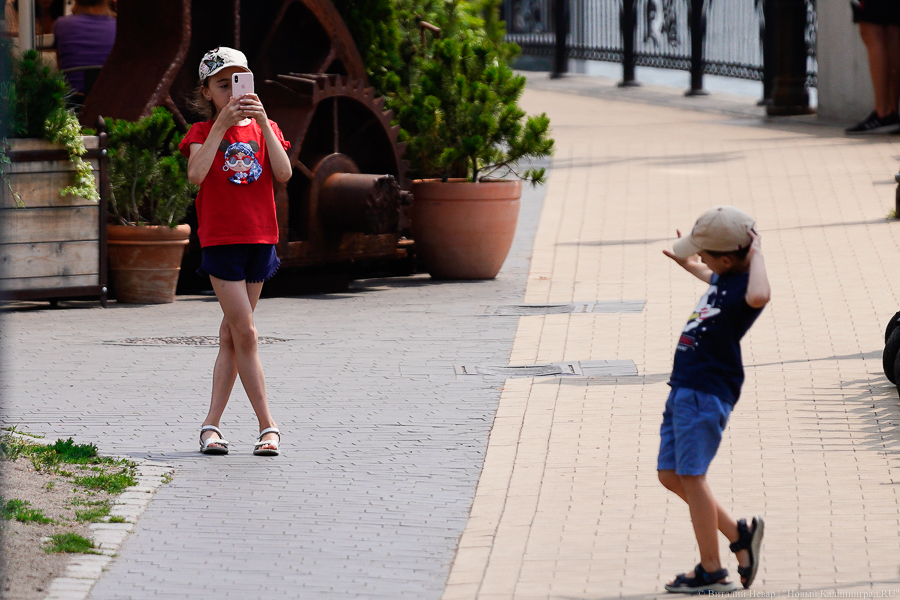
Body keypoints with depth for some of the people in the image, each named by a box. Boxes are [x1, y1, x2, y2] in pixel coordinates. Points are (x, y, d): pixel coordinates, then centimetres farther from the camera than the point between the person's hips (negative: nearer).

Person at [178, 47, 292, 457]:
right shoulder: (203, 133, 3)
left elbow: (284, 174, -6)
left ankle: (211, 424, 11)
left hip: (260, 239, 3)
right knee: (244, 333, -10)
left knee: (231, 336, 6)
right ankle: (267, 426, -8)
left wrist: (263, 123, -13)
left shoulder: (263, 129, 11)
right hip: (221, 240, -3)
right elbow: (196, 175, -17)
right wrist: (221, 124, -19)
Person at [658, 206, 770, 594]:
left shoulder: (744, 285, -17)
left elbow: (758, 296, -45)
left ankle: (711, 572, 0)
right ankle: (739, 534, 19)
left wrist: (756, 254, -30)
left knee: (691, 476, -7)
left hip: (706, 391, -10)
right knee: (670, 475, 11)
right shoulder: (726, 277, 13)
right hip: (684, 387, 10)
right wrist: (689, 267, 55)